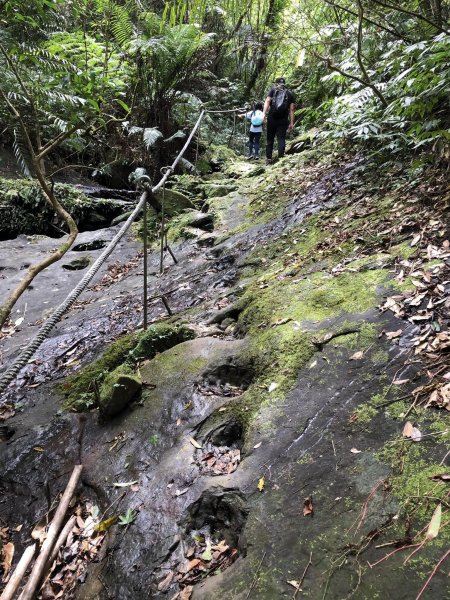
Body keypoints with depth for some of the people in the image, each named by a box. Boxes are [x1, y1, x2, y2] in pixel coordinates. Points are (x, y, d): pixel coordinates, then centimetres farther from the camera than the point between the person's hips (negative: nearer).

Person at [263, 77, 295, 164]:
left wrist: (264, 114, -14)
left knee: (270, 139, 8)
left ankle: (269, 159, 4)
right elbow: (291, 109, 6)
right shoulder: (289, 93, 13)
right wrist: (291, 123, 5)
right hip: (283, 120, 0)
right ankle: (280, 158, -11)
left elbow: (267, 101, -6)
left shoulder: (272, 90, 11)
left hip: (271, 118, 0)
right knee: (281, 139, -1)